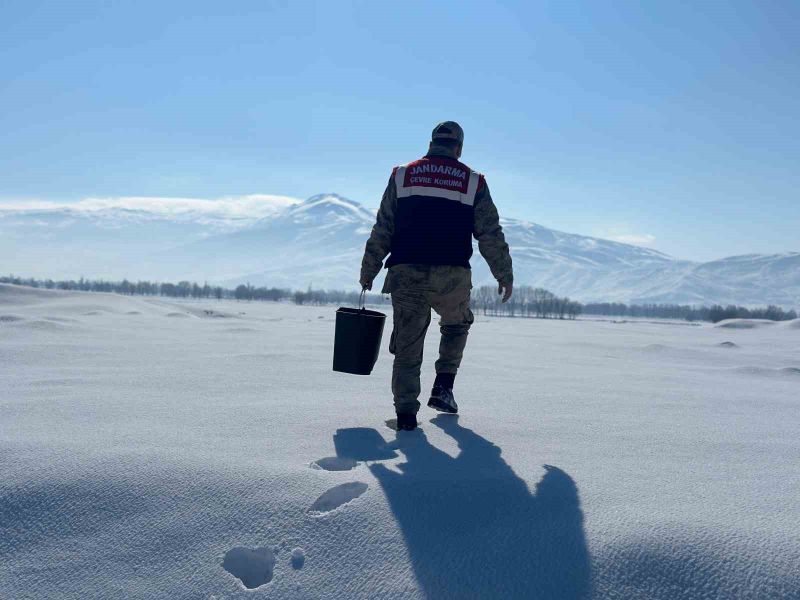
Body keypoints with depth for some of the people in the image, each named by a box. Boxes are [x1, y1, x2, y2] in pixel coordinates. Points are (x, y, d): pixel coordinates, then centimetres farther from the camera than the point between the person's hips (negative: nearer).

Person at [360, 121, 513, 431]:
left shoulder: (402, 175, 9)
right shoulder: (473, 181, 7)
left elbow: (381, 231, 7)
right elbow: (491, 236, 6)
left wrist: (368, 272, 13)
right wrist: (505, 275, 16)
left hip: (406, 275, 1)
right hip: (452, 277, 0)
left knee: (408, 345, 9)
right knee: (457, 325, 27)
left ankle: (406, 411, 4)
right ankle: (443, 387, 19)